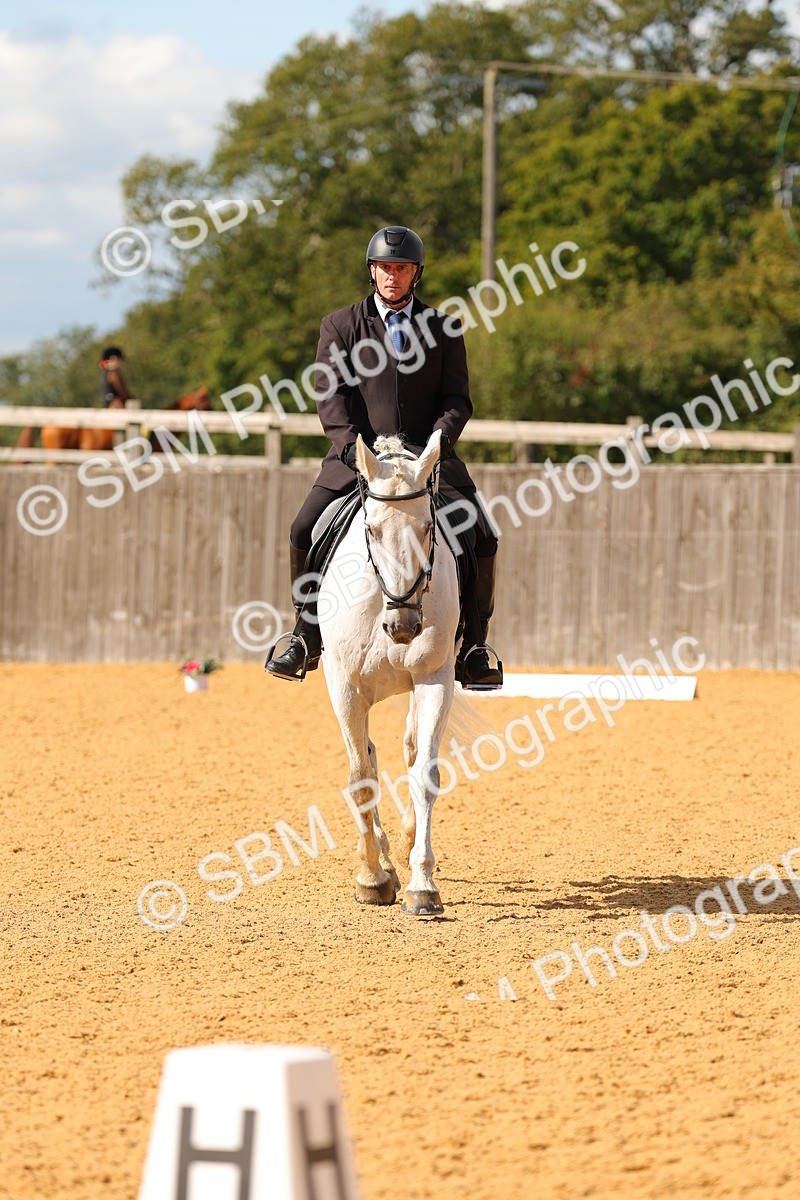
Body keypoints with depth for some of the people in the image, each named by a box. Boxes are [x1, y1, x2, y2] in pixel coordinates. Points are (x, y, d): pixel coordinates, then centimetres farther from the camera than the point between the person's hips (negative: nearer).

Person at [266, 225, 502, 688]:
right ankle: (307, 637, 2)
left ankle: (473, 648, -3)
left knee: (481, 537, -17)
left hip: (429, 456, 0)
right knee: (305, 532, -18)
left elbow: (458, 400, 3)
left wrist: (437, 442, -16)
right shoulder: (340, 326, 7)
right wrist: (352, 446, -20)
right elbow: (331, 394, -4)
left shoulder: (444, 330, 9)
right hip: (359, 455, 0)